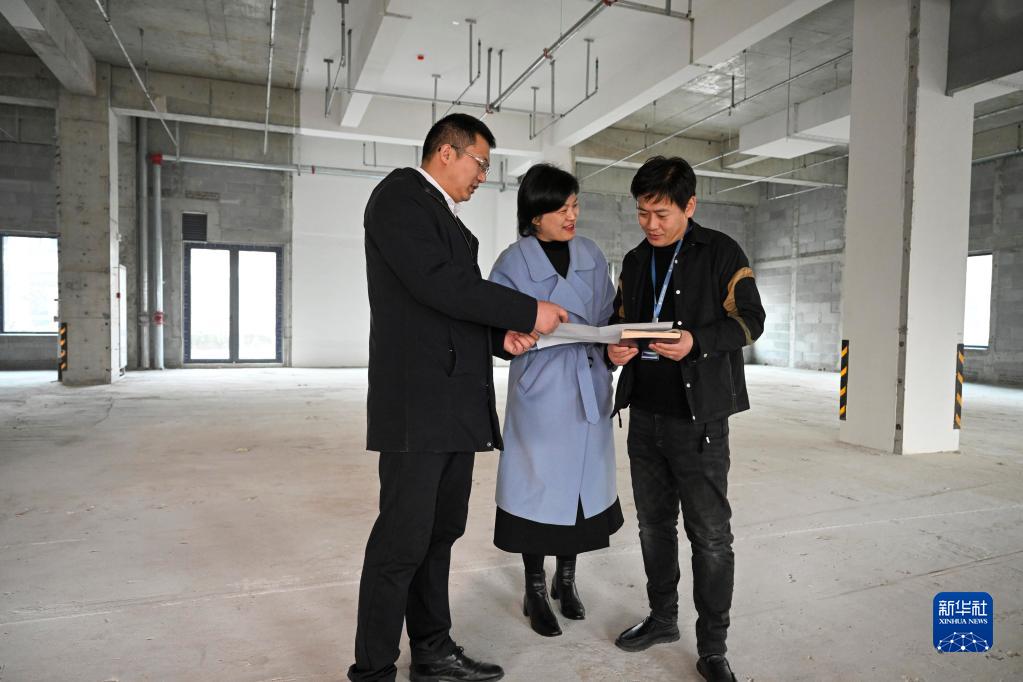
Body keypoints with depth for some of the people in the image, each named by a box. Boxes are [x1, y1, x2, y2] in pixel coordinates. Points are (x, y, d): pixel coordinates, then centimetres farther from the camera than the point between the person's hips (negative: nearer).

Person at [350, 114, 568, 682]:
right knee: (403, 542, -3)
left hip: (455, 404, 9)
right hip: (417, 403, -9)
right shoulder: (401, 194, -4)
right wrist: (528, 312, -13)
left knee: (441, 532, 15)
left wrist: (502, 333, 2)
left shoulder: (446, 217, 23)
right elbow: (435, 282, -18)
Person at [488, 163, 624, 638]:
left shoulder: (592, 255, 7)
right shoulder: (514, 262, -6)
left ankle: (566, 580, 34)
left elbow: (607, 317, 11)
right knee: (540, 484, 3)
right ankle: (535, 591, 24)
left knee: (584, 481, 13)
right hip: (540, 389, -4)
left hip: (589, 387, 5)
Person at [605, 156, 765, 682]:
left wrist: (697, 341, -23)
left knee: (710, 534, 1)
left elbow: (751, 319, -6)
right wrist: (614, 347, -5)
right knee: (654, 523, 16)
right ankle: (662, 617, 34)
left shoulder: (720, 253, -5)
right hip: (645, 413, 6)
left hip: (698, 417, -5)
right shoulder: (635, 261, 11)